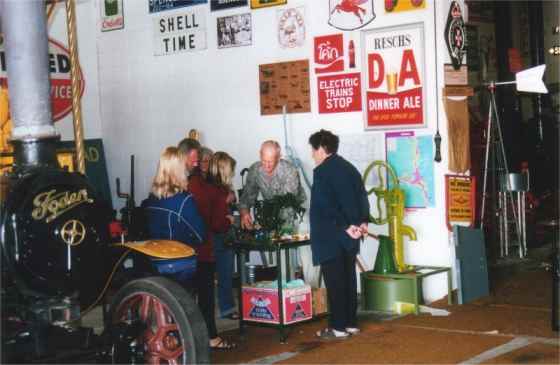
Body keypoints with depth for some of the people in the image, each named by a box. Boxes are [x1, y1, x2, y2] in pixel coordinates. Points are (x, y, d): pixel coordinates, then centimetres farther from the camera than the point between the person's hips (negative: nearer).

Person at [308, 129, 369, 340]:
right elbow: (362, 196, 8)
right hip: (349, 237, 8)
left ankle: (338, 327, 0)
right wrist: (362, 222, 3)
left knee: (334, 281, -3)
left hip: (330, 237, -8)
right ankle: (351, 323, 18)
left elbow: (327, 205, -20)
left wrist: (346, 227, -17)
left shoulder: (322, 171, -12)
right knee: (348, 278, 13)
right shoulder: (349, 168, 12)